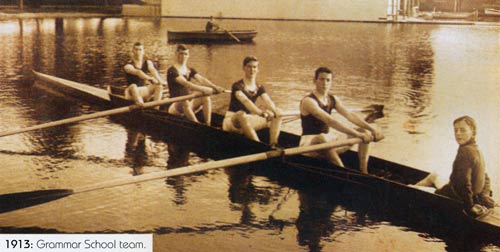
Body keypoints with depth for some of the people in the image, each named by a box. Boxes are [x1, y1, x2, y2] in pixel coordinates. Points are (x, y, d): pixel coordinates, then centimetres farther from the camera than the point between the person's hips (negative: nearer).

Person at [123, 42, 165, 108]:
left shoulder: (148, 63, 7)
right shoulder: (128, 66, -9)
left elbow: (153, 70, -16)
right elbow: (138, 72, -29)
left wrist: (160, 80, -36)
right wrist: (151, 79, -46)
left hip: (143, 91, 4)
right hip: (132, 92, -4)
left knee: (159, 86, -17)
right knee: (133, 86, -37)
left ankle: (156, 107, -26)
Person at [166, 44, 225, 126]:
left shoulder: (190, 70, 12)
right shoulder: (172, 71, -10)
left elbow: (201, 79, -5)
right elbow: (185, 83, -26)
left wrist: (215, 87, -23)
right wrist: (202, 89, -37)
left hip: (189, 105, 6)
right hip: (175, 106, -6)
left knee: (206, 97, -16)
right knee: (185, 102, -38)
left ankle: (208, 125, -22)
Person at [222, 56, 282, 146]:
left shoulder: (259, 88, 7)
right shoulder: (237, 86, -13)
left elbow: (268, 101, -10)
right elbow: (245, 101, -31)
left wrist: (274, 111, -34)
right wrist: (261, 113, -47)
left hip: (248, 122, 7)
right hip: (231, 121, -7)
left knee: (277, 117, -6)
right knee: (242, 115, -42)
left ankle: (273, 145, -19)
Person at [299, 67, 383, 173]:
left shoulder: (333, 100, 9)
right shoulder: (308, 101, -18)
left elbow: (350, 115, -1)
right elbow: (330, 121, -30)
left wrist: (372, 129, -16)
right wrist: (357, 134, -36)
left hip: (328, 141, 8)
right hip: (309, 142, -8)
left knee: (363, 132, -1)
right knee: (322, 137, -43)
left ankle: (364, 172, -12)